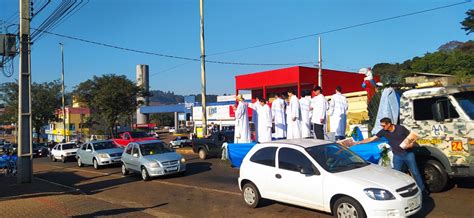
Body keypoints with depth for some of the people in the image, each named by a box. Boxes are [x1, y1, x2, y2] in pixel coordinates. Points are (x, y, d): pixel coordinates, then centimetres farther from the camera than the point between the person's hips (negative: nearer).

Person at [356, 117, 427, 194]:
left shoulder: (400, 128, -13)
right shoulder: (383, 132, -7)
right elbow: (371, 138, -3)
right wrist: (360, 142, -7)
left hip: (408, 154, -2)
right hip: (397, 156, 2)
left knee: (415, 172, 7)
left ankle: (422, 189, 21)